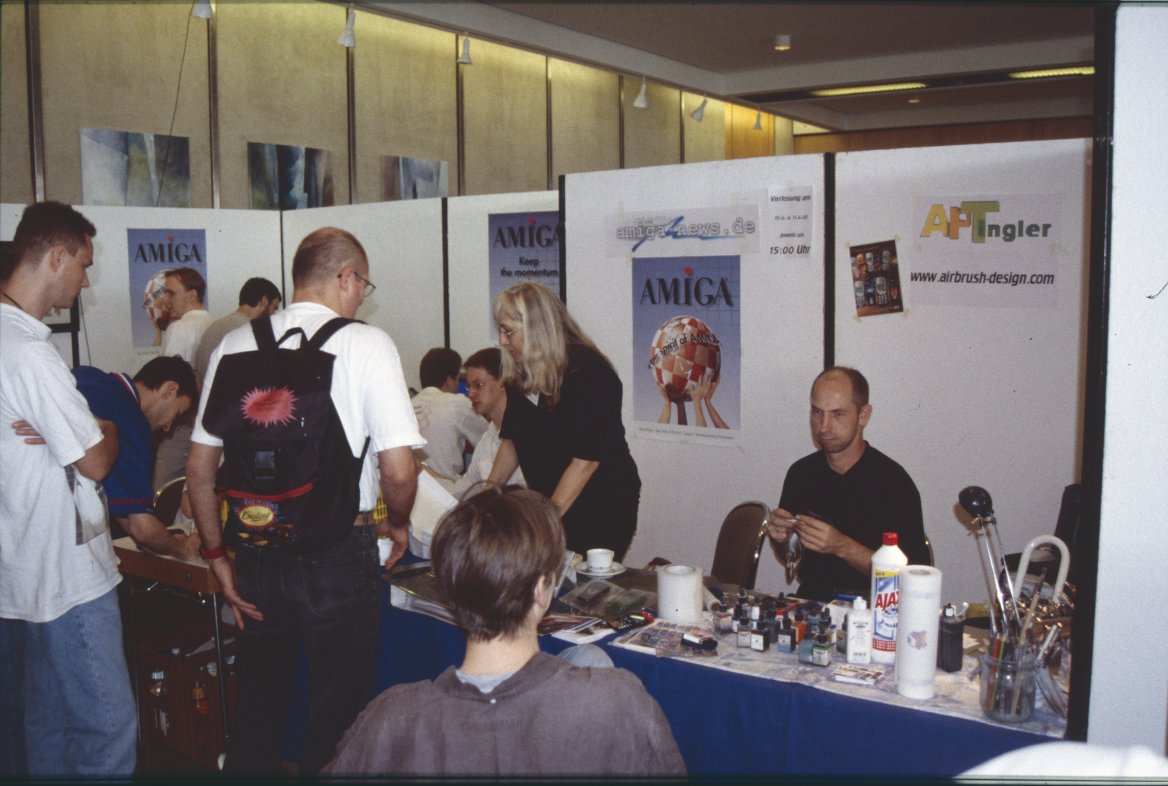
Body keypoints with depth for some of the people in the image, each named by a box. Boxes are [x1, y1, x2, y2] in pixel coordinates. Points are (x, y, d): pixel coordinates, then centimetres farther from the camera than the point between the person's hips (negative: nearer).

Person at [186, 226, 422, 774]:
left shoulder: (235, 345, 2)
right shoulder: (366, 344, -10)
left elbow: (199, 467, 4)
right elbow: (397, 468, -14)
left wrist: (217, 555, 12)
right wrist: (398, 523, 5)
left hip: (256, 553, 4)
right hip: (338, 554, -4)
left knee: (256, 713, 21)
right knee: (337, 714, 12)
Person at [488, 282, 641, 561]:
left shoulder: (589, 373, -20)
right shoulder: (519, 374, 2)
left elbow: (586, 459, -23)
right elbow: (512, 439, 11)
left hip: (602, 507, -6)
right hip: (549, 502, 6)